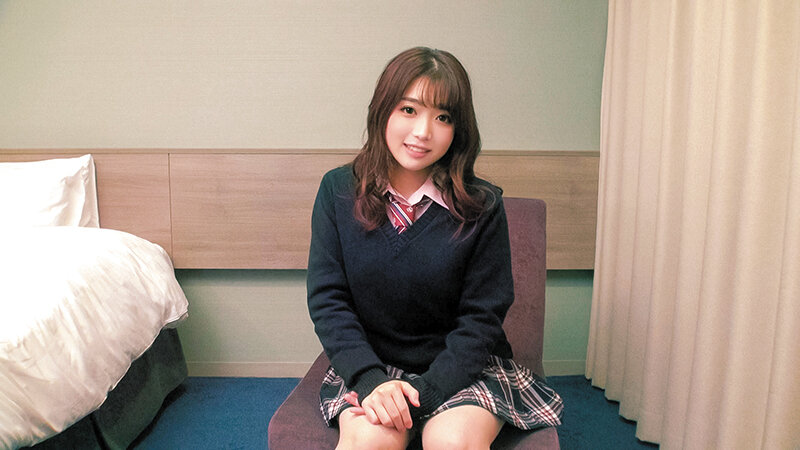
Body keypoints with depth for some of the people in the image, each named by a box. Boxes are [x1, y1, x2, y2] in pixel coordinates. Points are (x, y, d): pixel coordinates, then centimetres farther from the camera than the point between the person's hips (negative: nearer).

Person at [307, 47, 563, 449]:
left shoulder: (482, 207, -7)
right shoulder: (338, 190, -3)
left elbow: (482, 318, -7)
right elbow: (327, 299, -5)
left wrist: (423, 393, -19)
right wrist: (373, 381, -18)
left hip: (462, 369, 0)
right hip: (370, 365, 1)